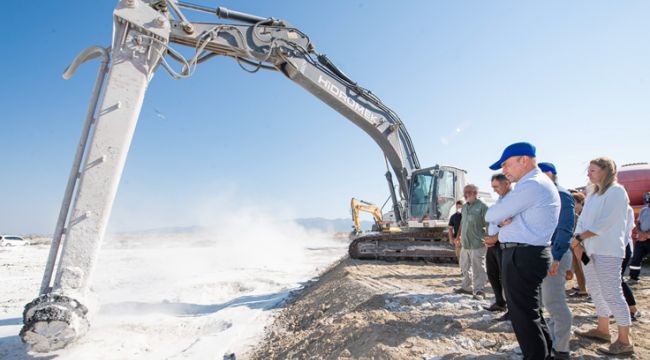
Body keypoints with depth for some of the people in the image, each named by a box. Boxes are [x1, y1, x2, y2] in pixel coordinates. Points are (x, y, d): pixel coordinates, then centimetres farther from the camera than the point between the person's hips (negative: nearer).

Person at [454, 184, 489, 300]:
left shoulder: (482, 206, -11)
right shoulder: (465, 206, 13)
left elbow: (489, 224, -13)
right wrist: (458, 236, 21)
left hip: (477, 244, -8)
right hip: (465, 243, 8)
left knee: (478, 268, -3)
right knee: (465, 267, 15)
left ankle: (480, 290, 7)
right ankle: (467, 287, 27)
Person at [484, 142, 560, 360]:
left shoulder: (531, 185, -19)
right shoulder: (539, 183, 17)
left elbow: (490, 215, -17)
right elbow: (494, 216, 15)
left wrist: (498, 217, 4)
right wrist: (504, 219, -6)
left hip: (522, 258, -11)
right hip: (529, 254, 11)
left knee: (524, 316, -1)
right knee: (532, 312, 21)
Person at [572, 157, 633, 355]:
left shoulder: (616, 191, -8)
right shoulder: (593, 194, 17)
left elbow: (604, 222, -17)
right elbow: (582, 220, 13)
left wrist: (578, 238, -13)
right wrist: (577, 243, -1)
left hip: (607, 251, -9)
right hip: (590, 250, 9)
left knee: (612, 295, -5)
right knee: (596, 292, 16)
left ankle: (625, 341, 4)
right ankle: (602, 330, 29)